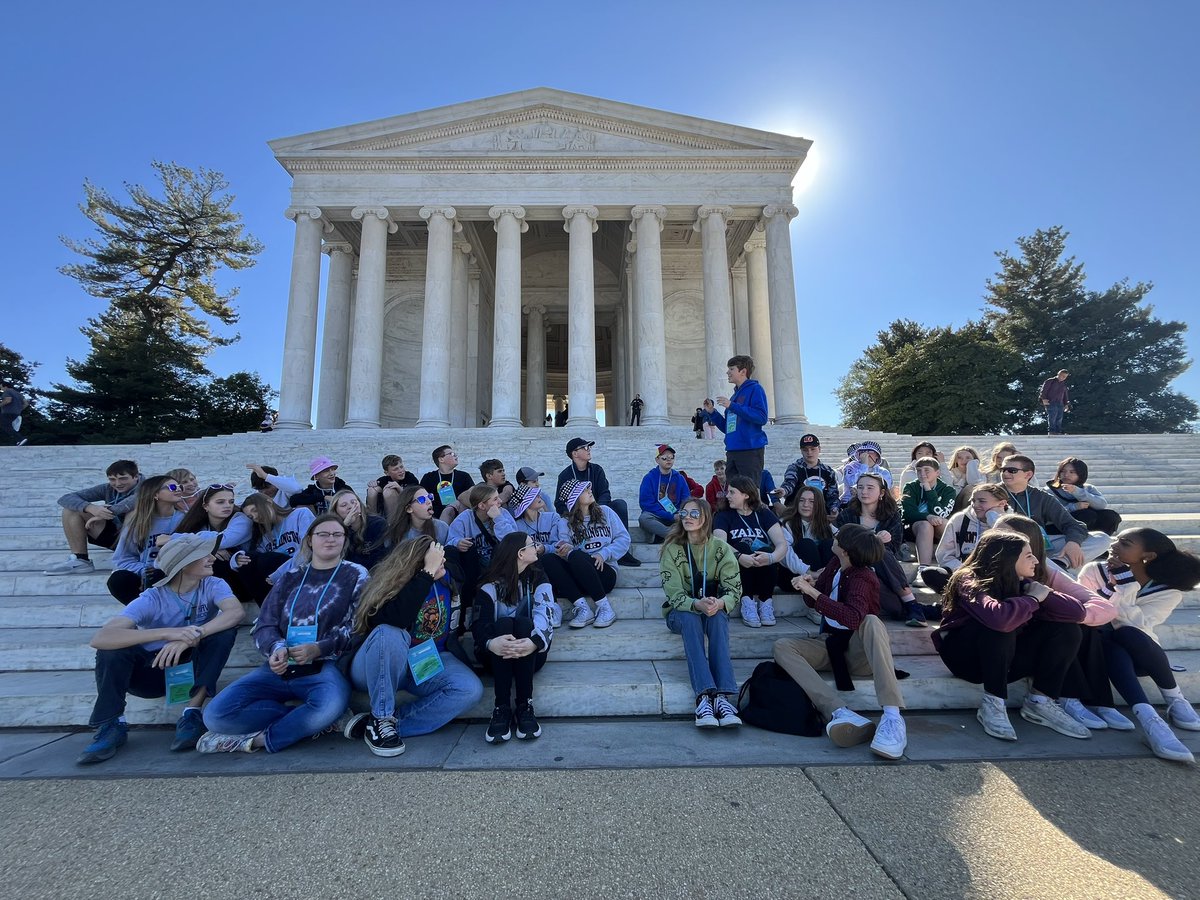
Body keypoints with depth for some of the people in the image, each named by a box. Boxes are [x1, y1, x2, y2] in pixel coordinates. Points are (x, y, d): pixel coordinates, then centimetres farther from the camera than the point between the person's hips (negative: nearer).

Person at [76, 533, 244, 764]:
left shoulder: (213, 585, -14)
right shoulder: (152, 598, -19)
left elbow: (236, 612, -33)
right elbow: (100, 638, -34)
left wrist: (191, 636, -46)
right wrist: (169, 633, -46)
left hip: (194, 667, 1)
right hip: (155, 670, -1)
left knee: (225, 629, -27)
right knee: (112, 647, -26)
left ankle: (192, 712, -21)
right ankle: (112, 726, -13)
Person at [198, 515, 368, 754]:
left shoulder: (355, 575, 6)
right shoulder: (290, 578, 17)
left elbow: (357, 627, -2)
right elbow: (263, 626, 9)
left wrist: (318, 649, -18)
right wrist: (277, 648, -14)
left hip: (324, 667, -4)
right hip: (280, 668, 4)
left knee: (329, 706, -37)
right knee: (216, 716, -17)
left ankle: (254, 740, -12)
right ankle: (311, 720, -12)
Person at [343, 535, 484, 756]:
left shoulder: (446, 576, -8)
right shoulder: (391, 587, -22)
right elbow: (396, 620, -46)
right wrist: (428, 573, -43)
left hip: (428, 662, 4)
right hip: (378, 667, -4)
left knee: (470, 690, -25)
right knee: (389, 635, -39)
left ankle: (387, 723, -19)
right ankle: (381, 720, -23)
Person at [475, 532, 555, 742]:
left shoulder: (537, 579, 2)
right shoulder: (490, 586, -3)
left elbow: (545, 614, -17)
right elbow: (479, 625, -17)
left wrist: (535, 642, -40)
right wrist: (490, 643, -42)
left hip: (531, 655, 1)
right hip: (497, 657, -1)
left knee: (524, 623, -29)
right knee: (503, 623, -30)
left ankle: (525, 706, -29)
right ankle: (502, 708, -32)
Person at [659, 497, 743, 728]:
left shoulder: (721, 548, -6)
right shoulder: (672, 549, -10)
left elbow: (735, 588, -13)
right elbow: (673, 593, -17)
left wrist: (720, 603, -36)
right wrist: (697, 604, -38)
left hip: (714, 609, 1)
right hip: (680, 611, -1)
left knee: (718, 617, -33)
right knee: (690, 618, -34)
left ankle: (723, 695, -42)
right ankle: (704, 696, -45)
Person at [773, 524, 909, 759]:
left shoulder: (862, 578, -16)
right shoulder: (835, 564, 2)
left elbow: (852, 618, -37)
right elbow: (812, 603, 14)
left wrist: (812, 590, -33)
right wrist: (809, 585, -9)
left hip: (857, 651, -6)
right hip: (829, 645, 6)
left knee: (872, 622, -37)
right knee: (782, 646, -21)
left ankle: (892, 717, -44)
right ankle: (840, 712, -40)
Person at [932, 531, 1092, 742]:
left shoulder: (1023, 582, -2)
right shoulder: (970, 581, -23)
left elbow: (1077, 612, -7)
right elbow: (999, 618, -42)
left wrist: (1046, 595, -23)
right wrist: (1033, 599, -25)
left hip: (1004, 658, 7)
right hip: (965, 656, -7)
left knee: (1066, 629, -10)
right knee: (1000, 627, -35)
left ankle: (1040, 702, -4)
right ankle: (993, 703, -22)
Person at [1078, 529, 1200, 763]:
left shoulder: (1169, 592, -9)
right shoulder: (1094, 571, -8)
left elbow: (1135, 624, -23)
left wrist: (1125, 585, -28)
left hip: (1141, 656, 0)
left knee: (1128, 634, -35)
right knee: (1110, 643, -36)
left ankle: (1175, 701, -18)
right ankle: (1150, 720, -43)